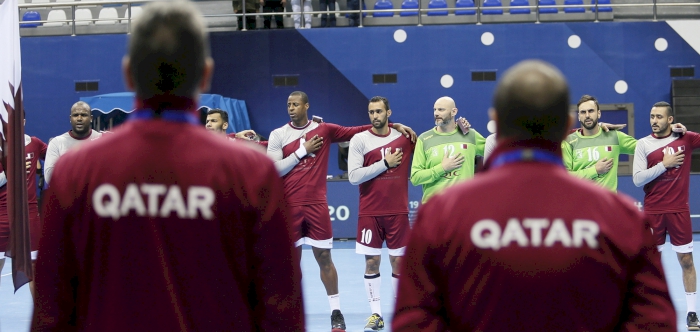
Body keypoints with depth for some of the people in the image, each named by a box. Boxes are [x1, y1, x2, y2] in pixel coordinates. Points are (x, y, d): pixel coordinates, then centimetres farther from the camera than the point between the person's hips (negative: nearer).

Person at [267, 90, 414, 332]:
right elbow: (274, 169, -6)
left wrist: (395, 126, 2)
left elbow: (357, 131, 7)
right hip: (289, 206, 0)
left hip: (317, 205, 0)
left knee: (324, 258, 2)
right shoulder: (278, 135, 2)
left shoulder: (323, 130, 4)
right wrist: (302, 151, -9)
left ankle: (336, 312, 9)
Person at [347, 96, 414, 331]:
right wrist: (385, 164, -13)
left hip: (398, 211, 1)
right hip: (370, 213, -1)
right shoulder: (359, 140, -2)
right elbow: (353, 176, -10)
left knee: (398, 261, 4)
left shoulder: (404, 137, 4)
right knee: (371, 262, 1)